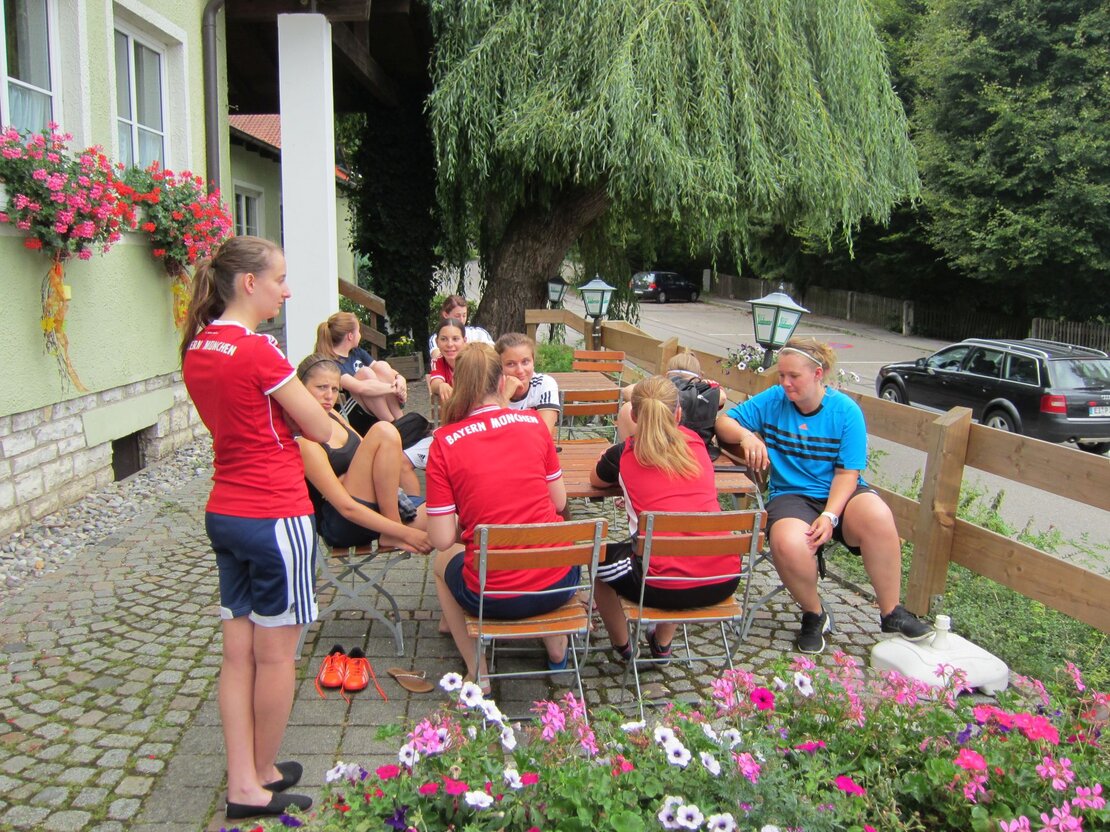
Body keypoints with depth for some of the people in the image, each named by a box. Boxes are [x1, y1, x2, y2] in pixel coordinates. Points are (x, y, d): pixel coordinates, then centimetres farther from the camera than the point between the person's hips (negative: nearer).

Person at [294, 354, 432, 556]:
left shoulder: (332, 415, 10)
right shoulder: (304, 442, -16)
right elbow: (346, 507, -21)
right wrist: (405, 532, -24)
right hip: (340, 526, -9)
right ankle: (392, 535, -18)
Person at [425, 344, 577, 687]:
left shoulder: (444, 442, -9)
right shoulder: (533, 422, -2)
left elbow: (442, 539, -9)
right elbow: (559, 502, 5)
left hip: (495, 597, -2)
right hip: (559, 584, 3)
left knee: (443, 562, 31)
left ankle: (477, 672, 24)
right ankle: (557, 649, 36)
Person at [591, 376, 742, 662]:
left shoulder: (624, 454, -1)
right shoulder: (695, 441, 9)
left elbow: (595, 480, 21)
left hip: (667, 588, -4)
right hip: (724, 582, 4)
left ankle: (621, 644, 38)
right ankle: (662, 643, 43)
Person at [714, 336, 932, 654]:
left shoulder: (846, 410, -4)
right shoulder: (773, 400, 1)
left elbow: (847, 473, -7)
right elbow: (723, 422, 6)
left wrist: (830, 516, -22)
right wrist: (746, 435, -16)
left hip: (840, 494, 0)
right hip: (791, 495, 1)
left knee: (877, 516, -36)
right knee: (788, 544, -35)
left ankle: (891, 613, -13)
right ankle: (813, 615, -2)